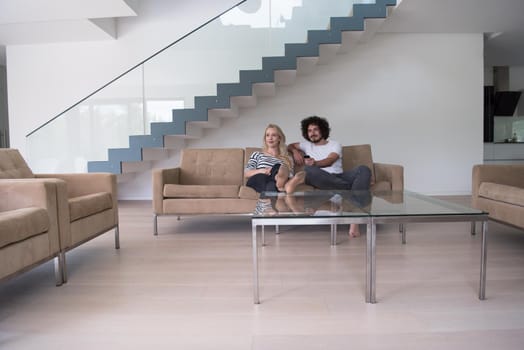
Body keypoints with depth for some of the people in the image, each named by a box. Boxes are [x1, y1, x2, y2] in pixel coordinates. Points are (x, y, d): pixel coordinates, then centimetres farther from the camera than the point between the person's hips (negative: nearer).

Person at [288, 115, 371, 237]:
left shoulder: (335, 145, 17)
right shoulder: (307, 145, 27)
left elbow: (329, 161, -3)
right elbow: (289, 146, 39)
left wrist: (315, 163, -26)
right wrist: (295, 151, 12)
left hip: (339, 177, 1)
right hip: (321, 180, 0)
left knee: (363, 170, -29)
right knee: (308, 170, -36)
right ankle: (351, 189, -33)